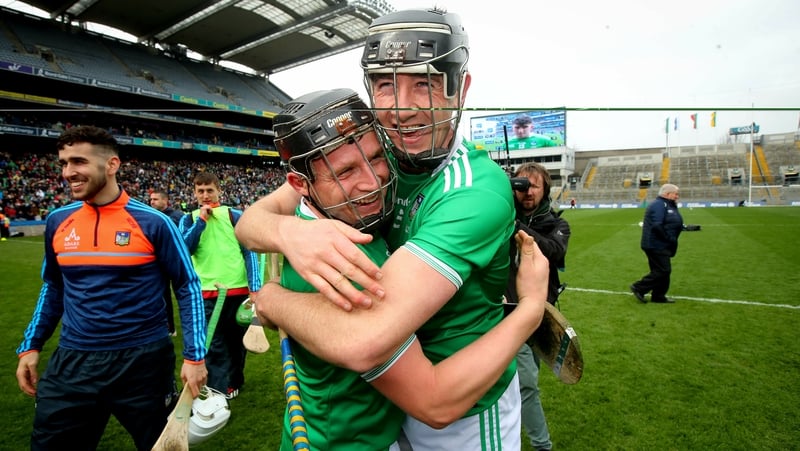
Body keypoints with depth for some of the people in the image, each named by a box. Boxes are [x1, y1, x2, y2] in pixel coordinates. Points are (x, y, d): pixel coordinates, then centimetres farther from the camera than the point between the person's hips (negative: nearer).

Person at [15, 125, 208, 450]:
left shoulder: (152, 222, -12)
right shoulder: (57, 222, 2)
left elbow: (187, 286, -7)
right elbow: (53, 288, 16)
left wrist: (194, 356, -10)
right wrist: (30, 346, 13)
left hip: (143, 360, -3)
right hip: (72, 362, 4)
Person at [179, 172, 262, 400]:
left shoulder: (235, 216, 3)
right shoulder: (189, 219, 8)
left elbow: (249, 251, 0)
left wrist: (254, 287, -7)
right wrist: (202, 220, -10)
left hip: (238, 289, 0)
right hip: (207, 293, 0)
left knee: (237, 339, 14)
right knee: (214, 345, 2)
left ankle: (234, 381, 34)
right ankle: (220, 392, 11)